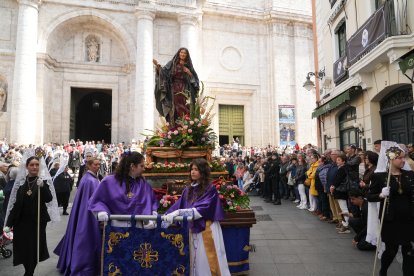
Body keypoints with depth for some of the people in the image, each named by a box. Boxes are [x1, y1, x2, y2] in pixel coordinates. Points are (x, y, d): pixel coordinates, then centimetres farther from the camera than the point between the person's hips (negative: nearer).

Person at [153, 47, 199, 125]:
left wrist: (189, 73, -4)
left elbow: (195, 79, 13)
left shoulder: (188, 66, 16)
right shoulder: (172, 63, 11)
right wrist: (157, 66, -16)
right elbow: (163, 72, 0)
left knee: (184, 110, -11)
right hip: (174, 90, -1)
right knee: (175, 110, -12)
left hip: (184, 91, 1)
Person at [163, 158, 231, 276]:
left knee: (207, 262, 0)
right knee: (195, 262, 10)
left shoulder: (210, 189, -7)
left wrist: (179, 212, -26)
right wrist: (167, 217, -15)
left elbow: (202, 210, -19)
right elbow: (177, 206, 3)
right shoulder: (188, 190, 10)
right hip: (191, 230, 5)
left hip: (206, 231, -5)